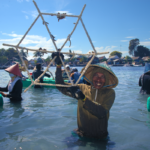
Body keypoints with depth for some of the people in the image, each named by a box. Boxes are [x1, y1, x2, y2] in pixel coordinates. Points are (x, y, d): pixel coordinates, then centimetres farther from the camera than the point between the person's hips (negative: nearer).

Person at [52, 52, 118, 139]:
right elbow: (61, 87, -3)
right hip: (82, 134, 1)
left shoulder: (109, 93, -9)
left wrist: (83, 98, -34)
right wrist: (59, 65, -11)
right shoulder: (82, 89, -2)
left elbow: (102, 113, -24)